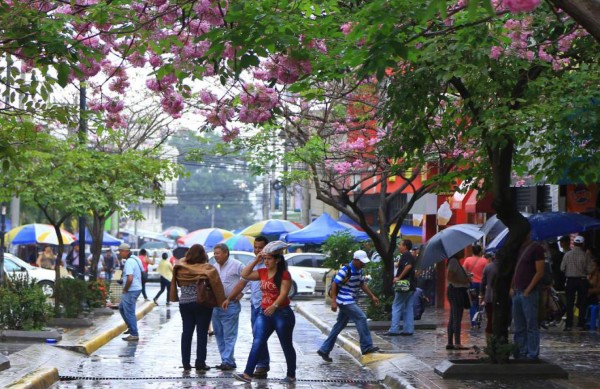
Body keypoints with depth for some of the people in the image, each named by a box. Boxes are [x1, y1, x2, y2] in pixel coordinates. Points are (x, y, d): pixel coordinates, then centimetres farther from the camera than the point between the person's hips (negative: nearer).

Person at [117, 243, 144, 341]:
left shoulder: (129, 262, -20)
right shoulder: (135, 259, 11)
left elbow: (130, 278, -29)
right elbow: (142, 272, 20)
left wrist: (125, 289, -14)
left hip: (131, 291, -10)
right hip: (136, 288, 10)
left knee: (129, 312, -3)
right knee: (121, 307, 22)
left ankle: (134, 335, 1)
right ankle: (131, 327, 26)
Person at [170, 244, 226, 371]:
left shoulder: (180, 268, -1)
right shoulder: (207, 269, -10)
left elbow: (177, 284, 5)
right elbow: (216, 286, -11)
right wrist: (221, 301, -4)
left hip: (184, 303, 3)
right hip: (203, 304, -3)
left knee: (186, 332, 8)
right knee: (202, 333, 1)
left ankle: (186, 362, 9)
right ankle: (200, 363, 0)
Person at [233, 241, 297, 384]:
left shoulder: (284, 274, -11)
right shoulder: (262, 272, 9)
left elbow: (283, 293, -22)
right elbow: (245, 275, 10)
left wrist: (274, 306, -37)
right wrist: (256, 261, 3)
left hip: (282, 313, -6)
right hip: (264, 313, 6)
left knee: (286, 346, 7)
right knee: (257, 343, -6)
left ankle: (291, 375, 20)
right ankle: (248, 374, -12)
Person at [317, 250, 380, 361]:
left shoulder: (359, 271, 10)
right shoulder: (345, 270, -17)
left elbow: (362, 284, 21)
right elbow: (334, 284, -16)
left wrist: (372, 296, 16)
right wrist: (333, 301, -21)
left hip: (350, 302, 9)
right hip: (344, 301, -9)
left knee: (340, 326, 10)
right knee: (361, 318, -13)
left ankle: (324, 350, 15)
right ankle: (366, 347, -8)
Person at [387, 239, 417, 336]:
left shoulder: (405, 255, -11)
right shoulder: (411, 256, 19)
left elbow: (408, 266, -27)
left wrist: (399, 278, -24)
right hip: (411, 286, 9)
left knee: (396, 307, -4)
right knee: (408, 308, 9)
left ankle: (394, 330, -6)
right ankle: (408, 330, 7)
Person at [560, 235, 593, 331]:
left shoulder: (567, 254, -5)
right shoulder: (586, 256, -8)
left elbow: (562, 268, -4)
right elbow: (589, 270, -7)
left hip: (570, 280, 0)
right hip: (582, 280, 0)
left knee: (569, 303, 6)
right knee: (582, 303, 8)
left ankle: (568, 324, 3)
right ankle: (581, 324, 8)